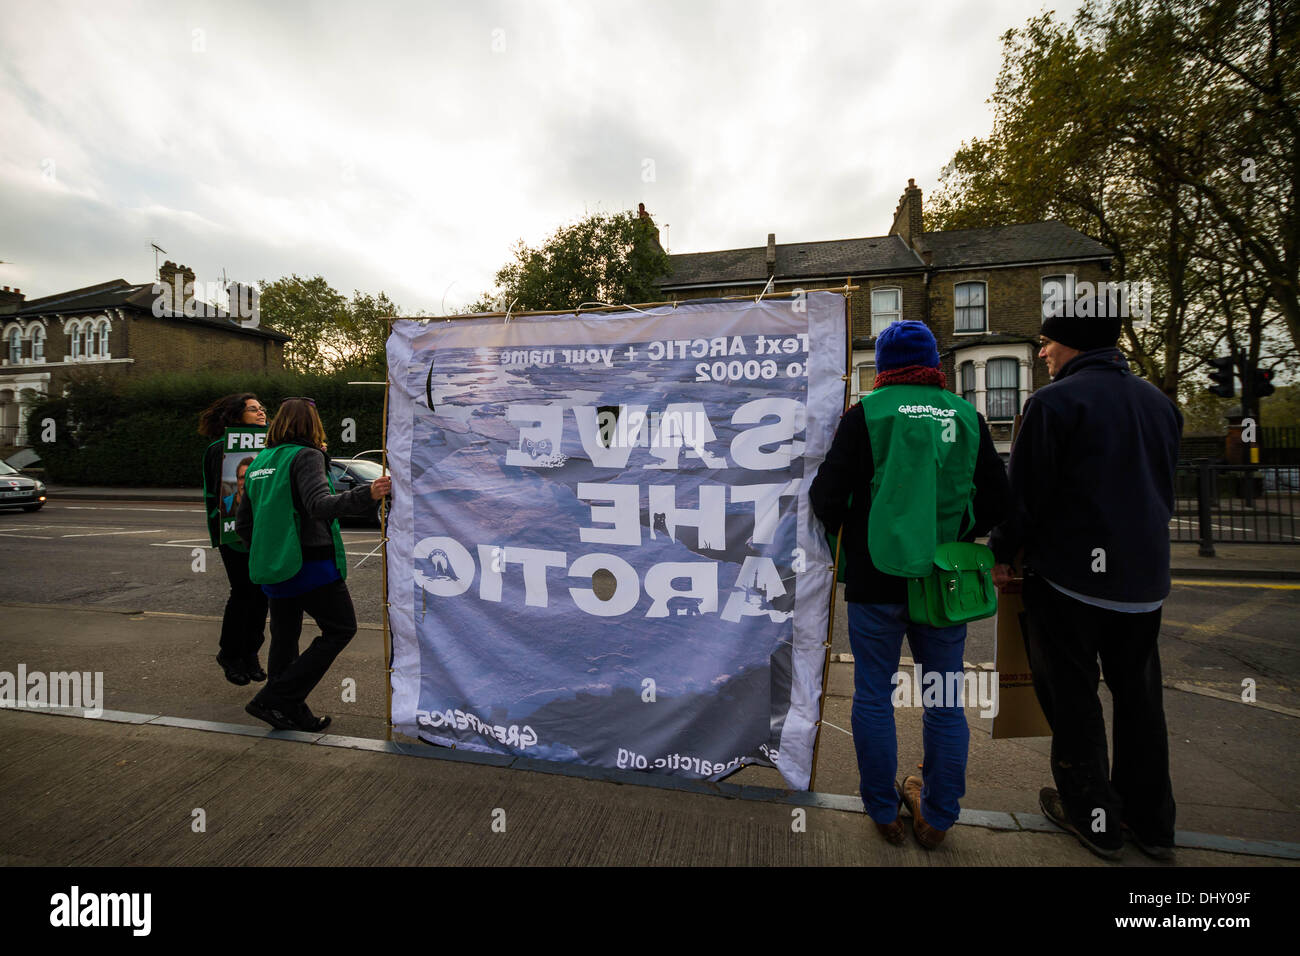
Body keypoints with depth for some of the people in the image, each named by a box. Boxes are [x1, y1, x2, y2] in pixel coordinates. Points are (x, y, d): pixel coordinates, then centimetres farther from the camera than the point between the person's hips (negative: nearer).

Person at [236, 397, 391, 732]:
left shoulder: (259, 462, 13)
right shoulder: (306, 456, -10)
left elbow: (242, 523, 17)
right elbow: (320, 505, -27)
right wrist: (366, 494, -40)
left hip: (272, 568, 8)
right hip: (310, 563, -8)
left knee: (284, 637, 17)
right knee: (341, 629, 3)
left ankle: (292, 715, 25)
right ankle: (274, 699, 0)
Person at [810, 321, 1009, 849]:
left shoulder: (866, 413, -7)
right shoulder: (966, 415, 4)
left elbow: (827, 496, -11)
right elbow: (997, 502, 8)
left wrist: (844, 529, 10)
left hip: (877, 580, -3)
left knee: (874, 696, 11)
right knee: (945, 700, 17)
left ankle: (884, 813, 25)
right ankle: (937, 817, 30)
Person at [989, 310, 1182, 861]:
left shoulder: (1054, 402, -14)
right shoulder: (1160, 402, 10)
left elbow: (1026, 494, -14)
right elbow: (1164, 489, 17)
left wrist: (1002, 554, -1)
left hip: (1069, 575, -7)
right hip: (1146, 580, 7)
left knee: (1073, 699, 8)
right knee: (1139, 697, 18)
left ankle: (1092, 816, 21)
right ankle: (1151, 822, 31)